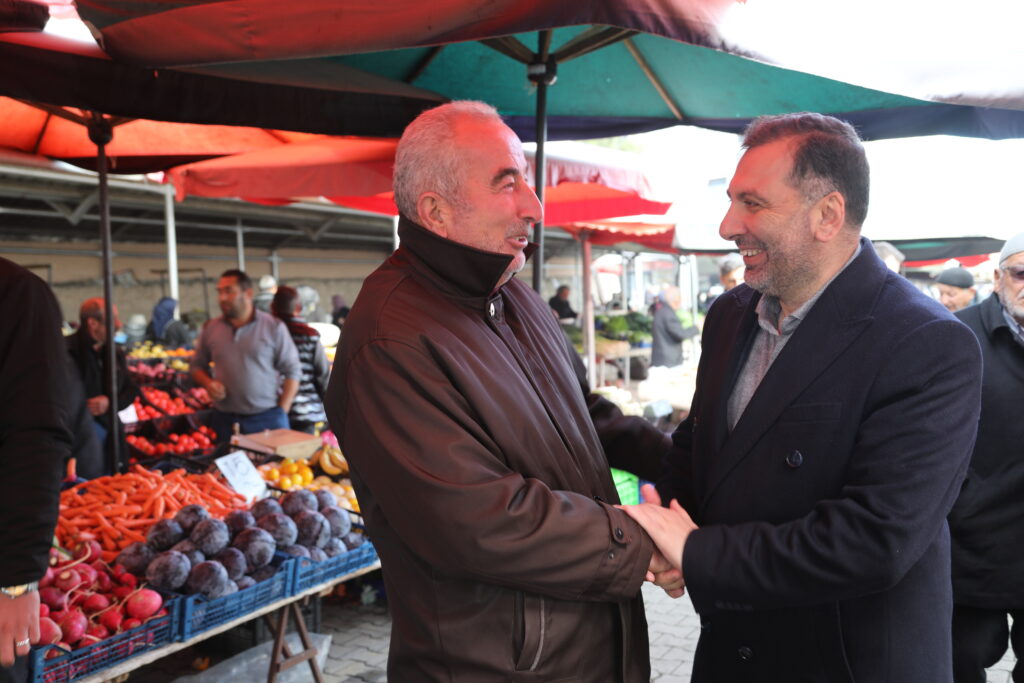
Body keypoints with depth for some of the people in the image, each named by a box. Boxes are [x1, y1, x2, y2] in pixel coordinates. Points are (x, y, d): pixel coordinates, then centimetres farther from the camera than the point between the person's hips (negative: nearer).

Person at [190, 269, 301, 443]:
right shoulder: (210, 329, 8)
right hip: (224, 420, 2)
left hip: (268, 419, -2)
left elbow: (292, 372, 0)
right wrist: (208, 383, -2)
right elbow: (197, 366, 19)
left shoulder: (274, 327, 0)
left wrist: (282, 412, -6)